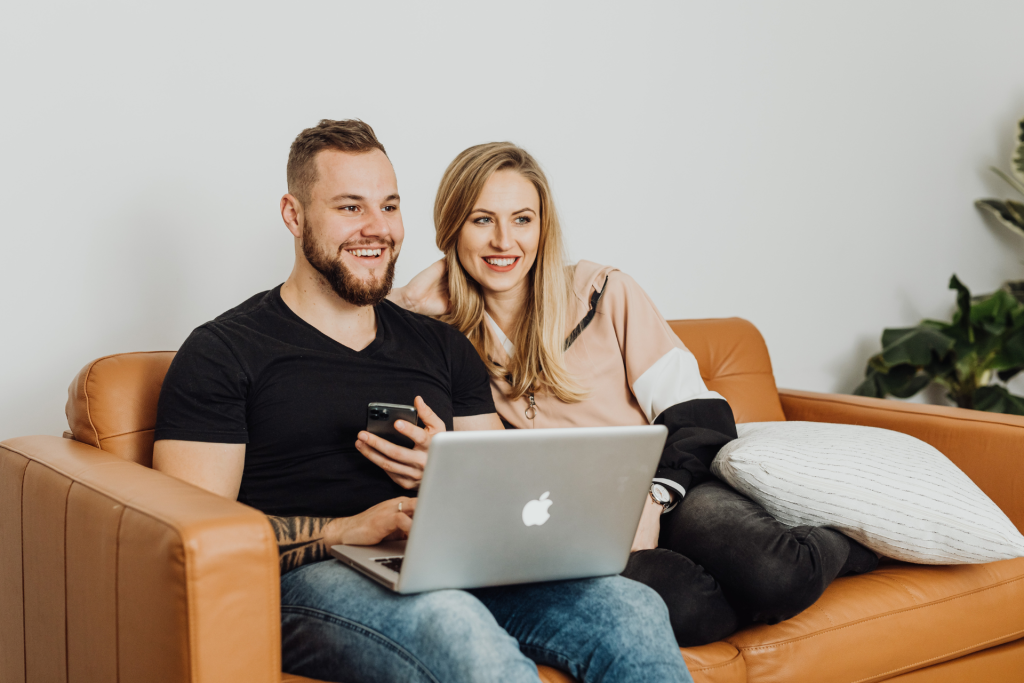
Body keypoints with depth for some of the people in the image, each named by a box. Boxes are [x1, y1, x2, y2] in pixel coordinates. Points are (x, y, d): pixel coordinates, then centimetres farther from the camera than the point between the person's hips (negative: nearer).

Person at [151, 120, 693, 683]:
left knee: (634, 609, -23)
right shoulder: (221, 353, 6)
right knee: (457, 628, -39)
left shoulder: (442, 347, 22)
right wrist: (349, 529, -15)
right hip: (314, 578, -5)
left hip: (461, 571, 5)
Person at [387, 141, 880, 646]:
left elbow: (697, 415, 1)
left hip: (665, 494, 1)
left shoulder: (605, 295, 5)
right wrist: (437, 279, -2)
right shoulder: (445, 334, 9)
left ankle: (848, 541, 1)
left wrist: (651, 496, -17)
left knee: (776, 575, -33)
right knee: (679, 605, -36)